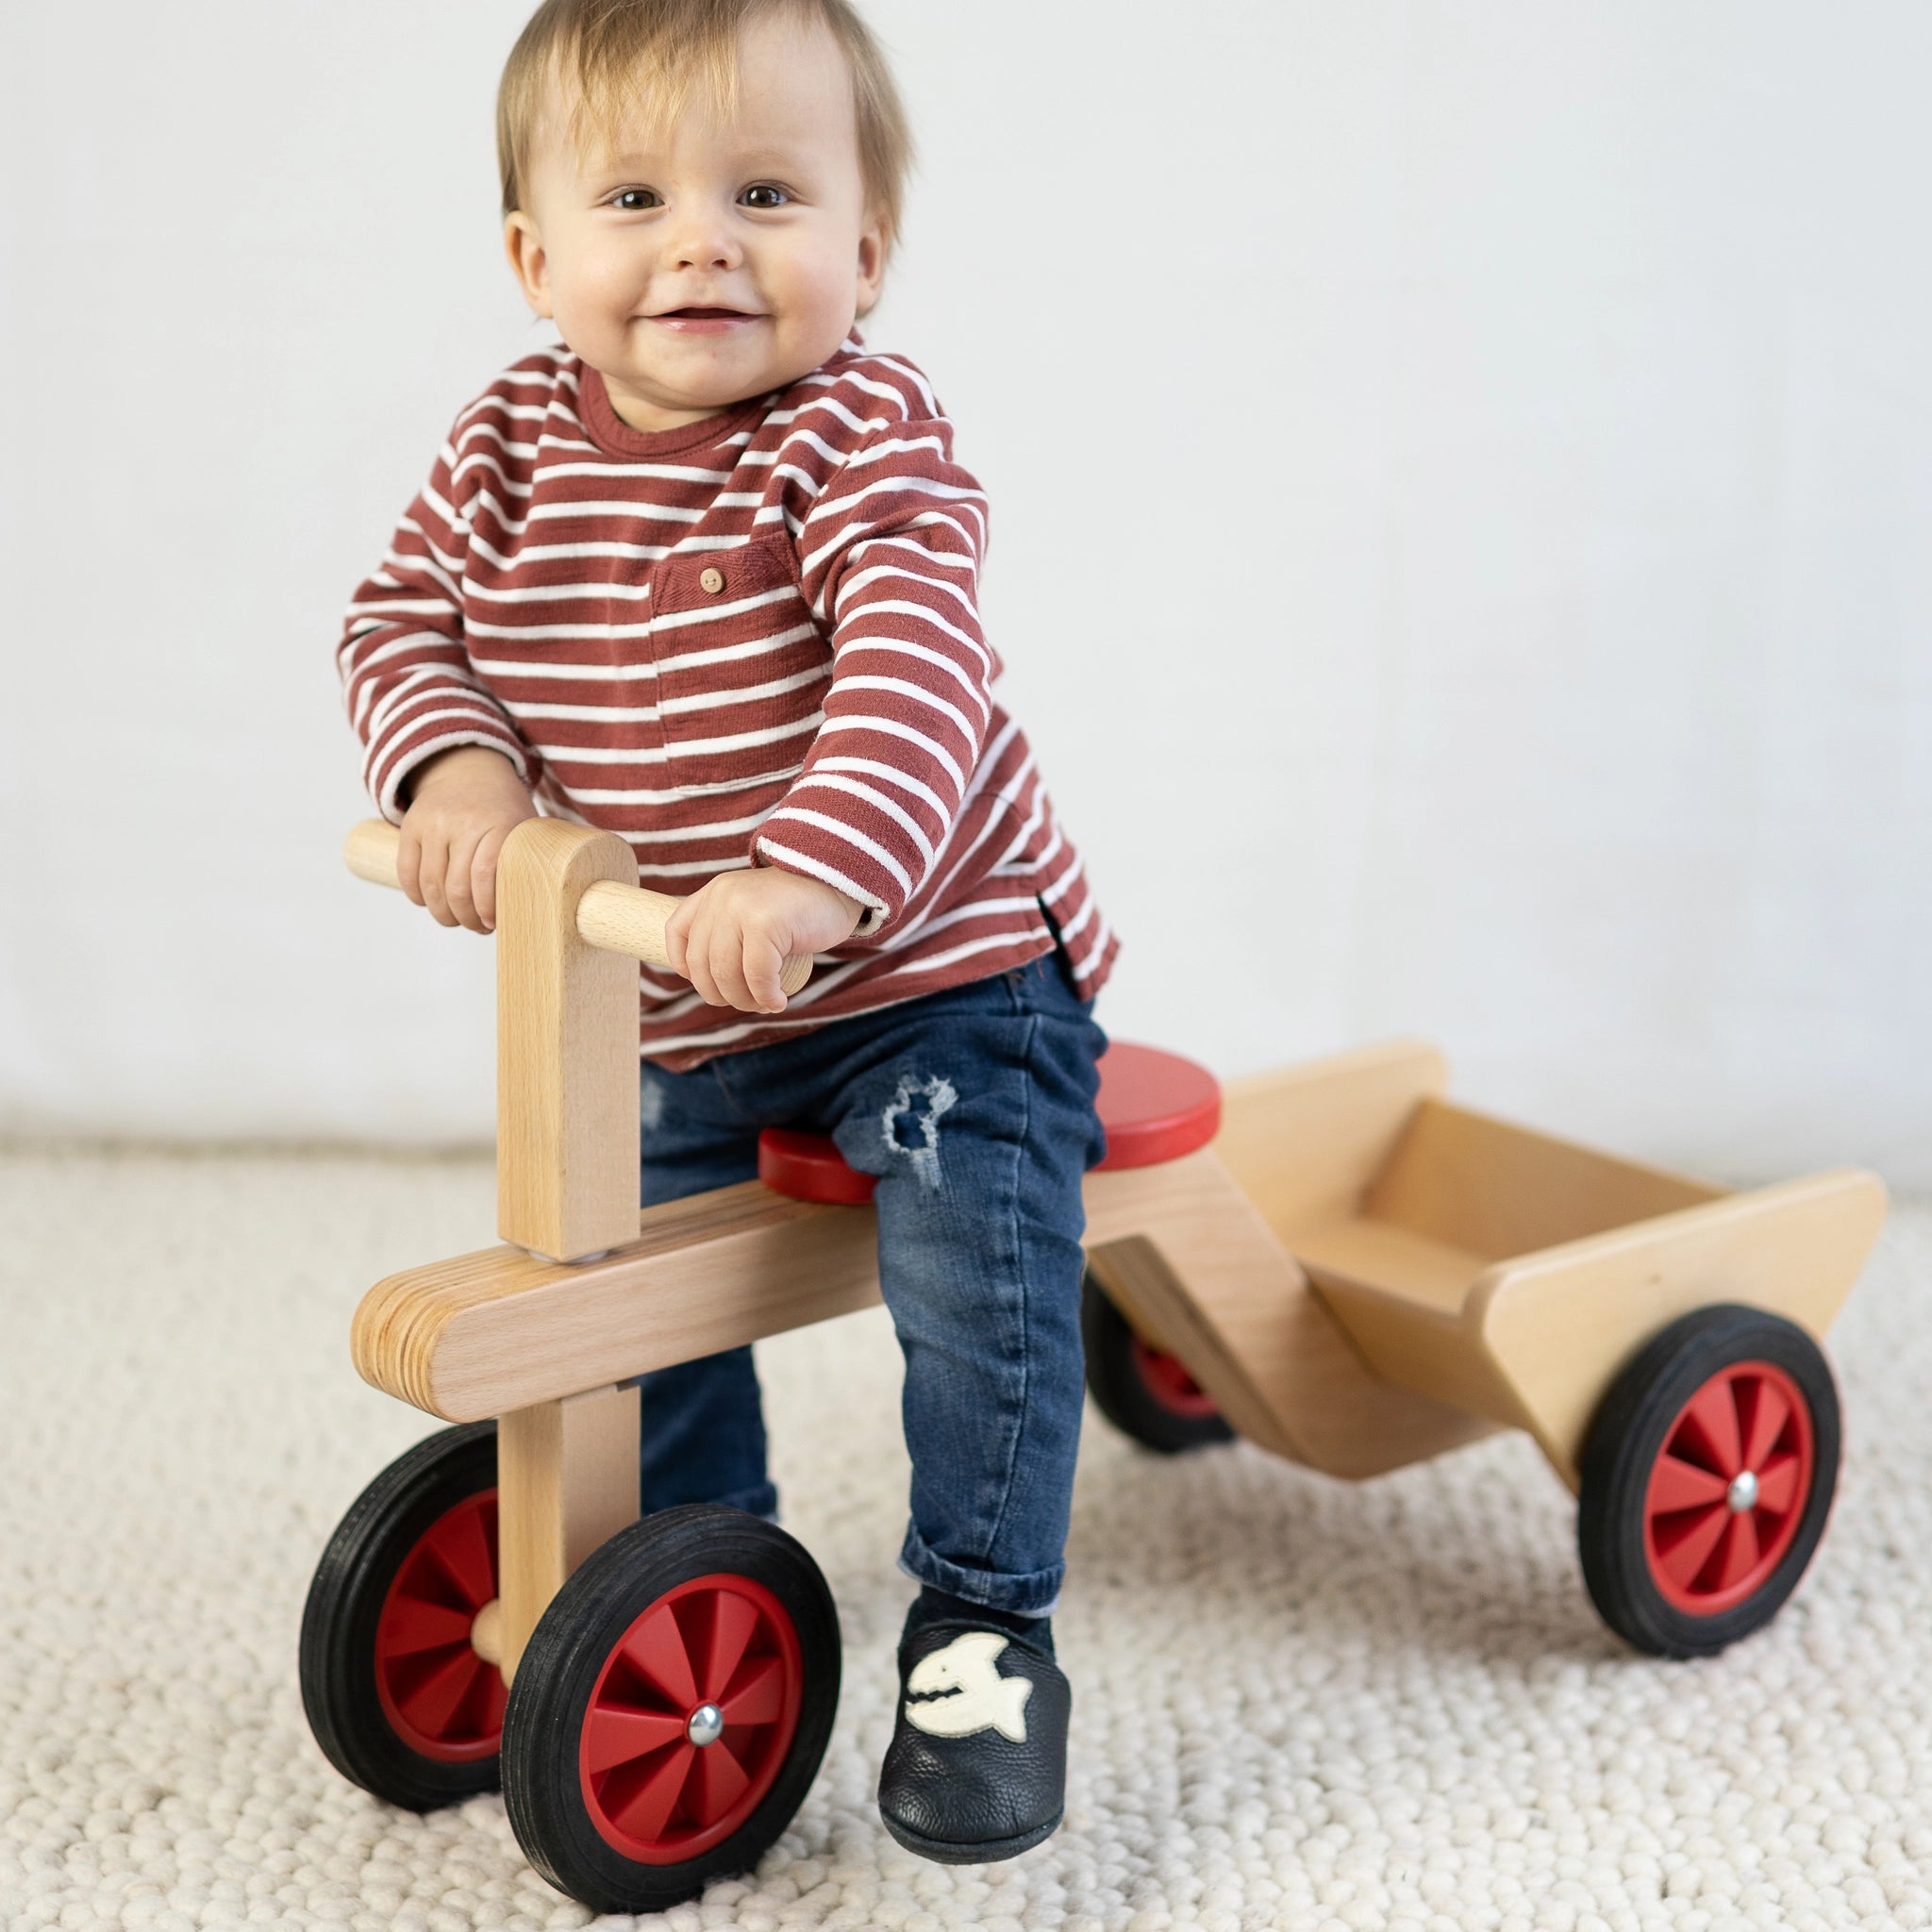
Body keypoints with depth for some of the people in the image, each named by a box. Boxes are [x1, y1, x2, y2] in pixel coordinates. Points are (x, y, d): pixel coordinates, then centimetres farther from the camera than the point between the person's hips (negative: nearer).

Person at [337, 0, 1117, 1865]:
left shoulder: (862, 434, -19)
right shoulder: (511, 445, -2)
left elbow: (914, 665, -33)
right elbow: (403, 616, 3)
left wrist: (816, 871, -48)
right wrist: (453, 764, -19)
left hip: (934, 962, -5)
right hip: (664, 1014, 6)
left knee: (977, 1257, -21)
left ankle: (983, 1624, -1)